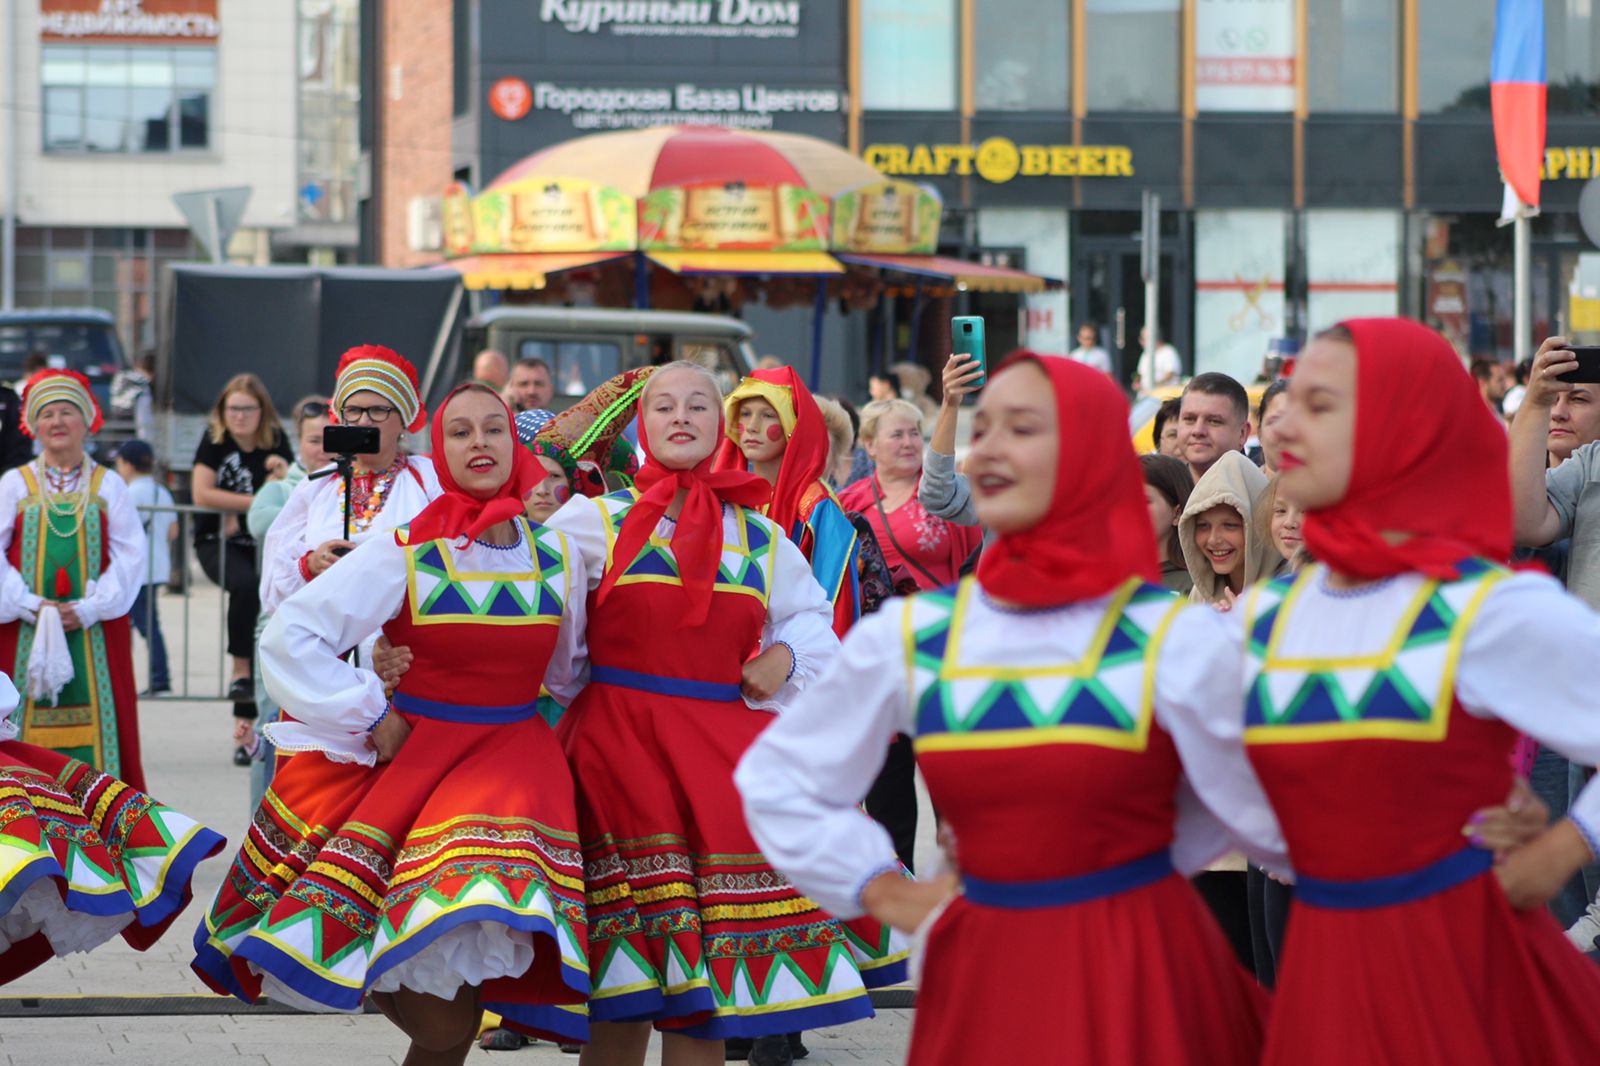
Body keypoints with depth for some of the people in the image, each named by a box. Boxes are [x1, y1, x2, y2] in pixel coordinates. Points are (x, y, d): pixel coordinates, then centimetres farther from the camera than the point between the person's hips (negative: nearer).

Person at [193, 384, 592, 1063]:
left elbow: (569, 673, 21)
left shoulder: (559, 560, 3)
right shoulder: (402, 555, -7)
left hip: (510, 755, 2)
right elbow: (288, 636, -9)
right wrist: (371, 718, -8)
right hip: (410, 749, -2)